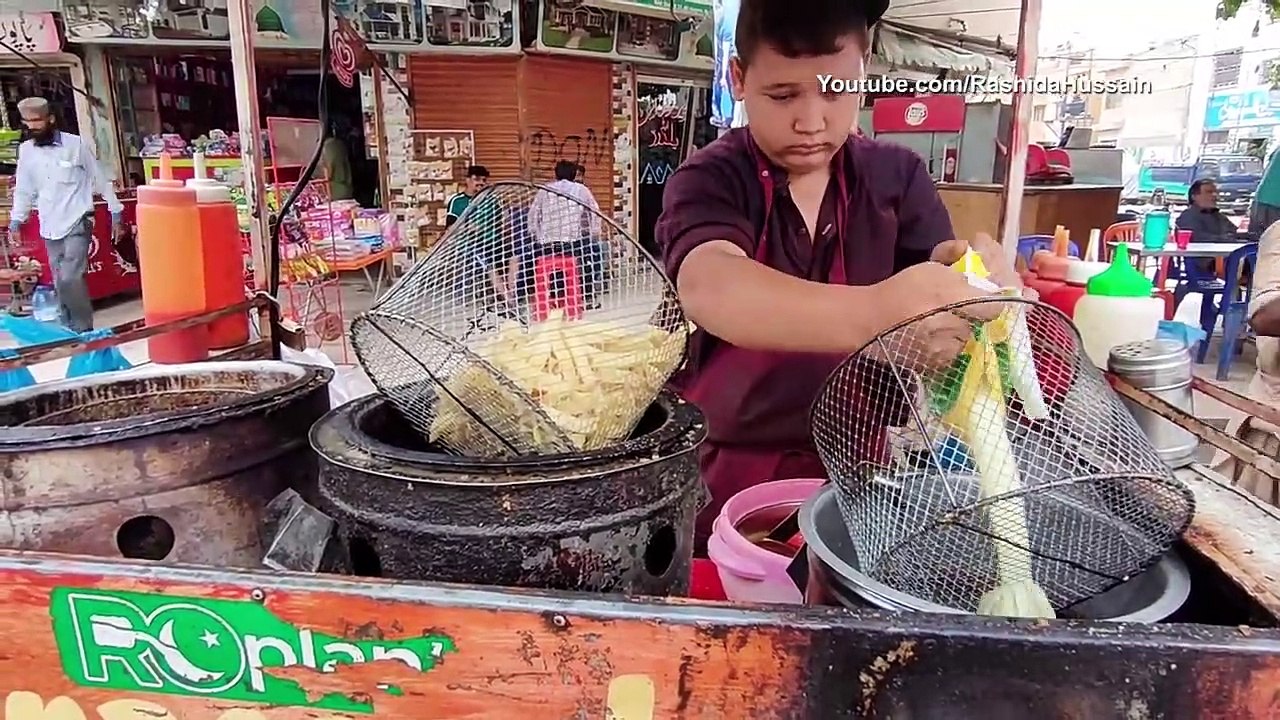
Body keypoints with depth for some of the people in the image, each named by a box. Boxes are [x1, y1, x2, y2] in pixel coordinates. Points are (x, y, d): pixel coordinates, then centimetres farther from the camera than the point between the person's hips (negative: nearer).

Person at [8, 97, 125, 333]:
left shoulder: (76, 144, -6)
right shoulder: (26, 150, 6)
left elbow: (100, 180, 0)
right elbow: (24, 190, 15)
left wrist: (116, 213, 0)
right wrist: (16, 220, 9)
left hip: (77, 224, -5)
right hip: (49, 229, 5)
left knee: (71, 279, -17)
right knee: (61, 285, 9)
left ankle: (83, 330, -5)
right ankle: (71, 332, 19)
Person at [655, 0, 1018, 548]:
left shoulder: (897, 177, -2)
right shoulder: (710, 181, -13)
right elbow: (709, 289, -34)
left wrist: (977, 283, -33)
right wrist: (870, 316, -51)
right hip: (729, 475, -2)